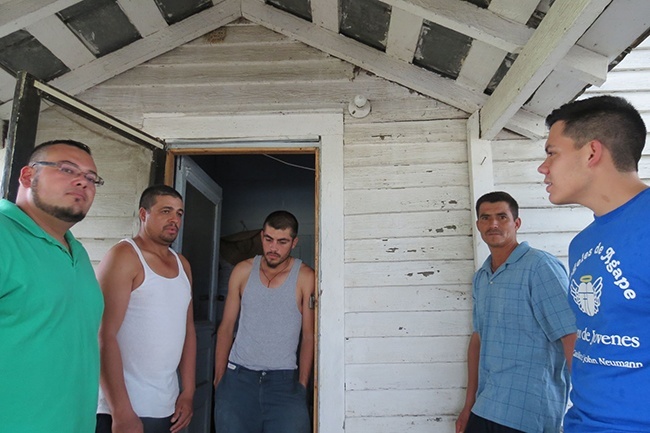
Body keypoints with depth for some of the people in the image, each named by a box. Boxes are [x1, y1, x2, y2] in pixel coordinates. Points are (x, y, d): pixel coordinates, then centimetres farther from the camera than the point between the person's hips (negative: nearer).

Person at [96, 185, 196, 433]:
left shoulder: (182, 265, 10)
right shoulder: (124, 256, -11)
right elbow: (104, 337, -17)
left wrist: (188, 392, 7)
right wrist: (121, 413, -19)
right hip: (123, 408, -6)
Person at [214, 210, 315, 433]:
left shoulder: (305, 278, -5)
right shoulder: (243, 271, 4)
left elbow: (308, 337, -2)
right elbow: (226, 327, 7)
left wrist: (302, 385, -5)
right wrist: (218, 379, 3)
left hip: (283, 381, -2)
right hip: (237, 377, 2)